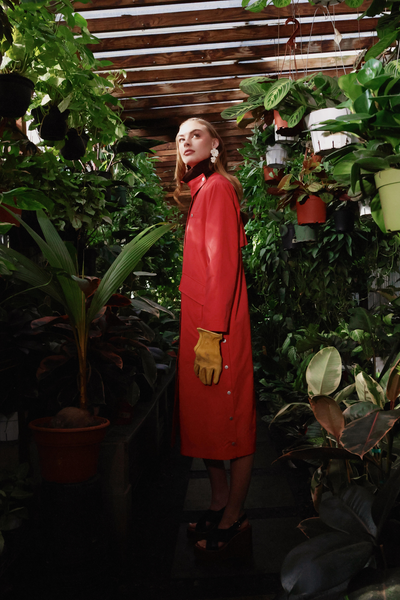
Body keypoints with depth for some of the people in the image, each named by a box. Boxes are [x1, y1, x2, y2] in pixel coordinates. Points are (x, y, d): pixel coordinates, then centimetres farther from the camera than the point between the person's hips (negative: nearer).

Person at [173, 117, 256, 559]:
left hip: (217, 327, -9)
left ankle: (234, 522, 15)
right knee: (204, 417, 14)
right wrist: (197, 332, 13)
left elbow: (224, 263, -17)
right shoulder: (202, 191, 19)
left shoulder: (218, 187, -7)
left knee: (229, 419, 1)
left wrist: (210, 335, -22)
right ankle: (219, 502, 29)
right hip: (199, 323, 9)